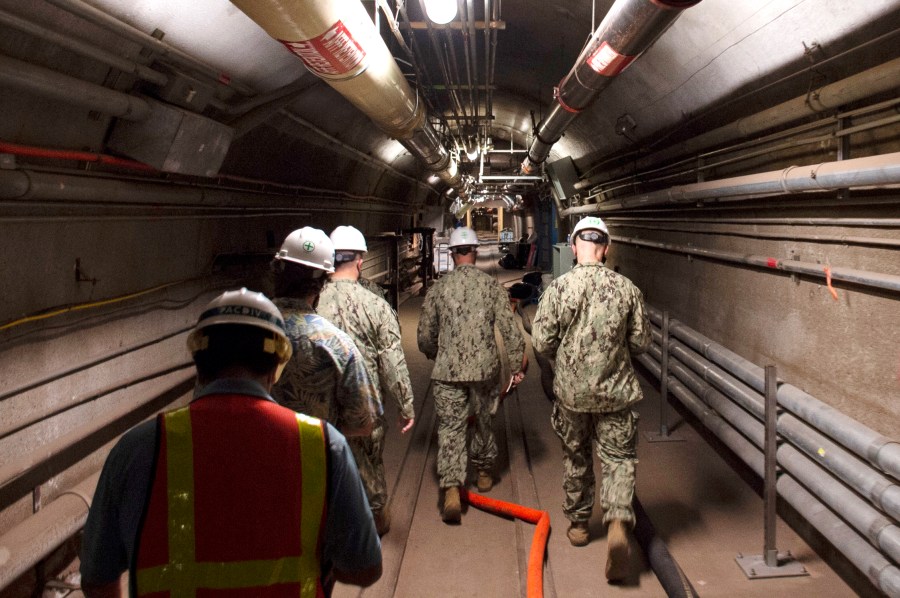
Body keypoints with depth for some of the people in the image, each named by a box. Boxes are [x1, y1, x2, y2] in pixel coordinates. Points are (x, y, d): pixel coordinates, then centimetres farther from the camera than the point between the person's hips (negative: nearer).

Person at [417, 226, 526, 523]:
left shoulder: (438, 288, -2)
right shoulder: (492, 286, -2)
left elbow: (424, 335, 4)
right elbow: (510, 329, -5)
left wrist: (436, 357, 23)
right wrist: (518, 365, 3)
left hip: (447, 370, -1)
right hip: (485, 368, 1)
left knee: (450, 428, 2)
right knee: (484, 421, 20)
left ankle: (451, 489, -9)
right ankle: (484, 471, 38)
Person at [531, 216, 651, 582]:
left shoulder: (558, 288, -12)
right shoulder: (626, 288, -7)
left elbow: (541, 342, -10)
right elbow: (641, 342, -1)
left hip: (571, 392, 1)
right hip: (615, 392, 0)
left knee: (576, 460, 18)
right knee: (619, 460, 9)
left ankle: (578, 524, 32)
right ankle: (618, 522, -11)